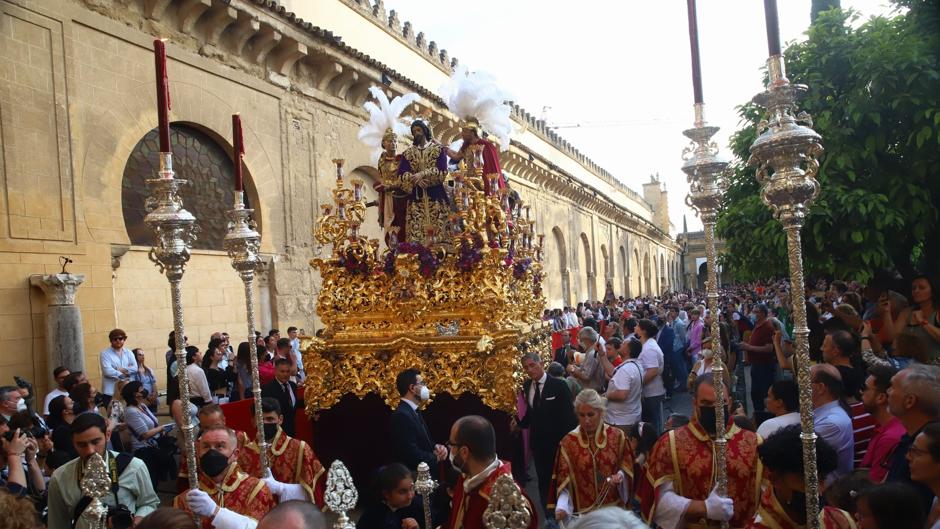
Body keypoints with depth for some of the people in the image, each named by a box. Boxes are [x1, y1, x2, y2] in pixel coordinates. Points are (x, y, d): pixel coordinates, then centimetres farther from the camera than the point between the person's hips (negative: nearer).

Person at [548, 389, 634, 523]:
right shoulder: (568, 442, -8)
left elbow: (627, 469, 3)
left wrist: (620, 476, -18)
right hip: (583, 512, -1)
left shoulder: (617, 436, -6)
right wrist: (561, 508, -24)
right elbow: (564, 482, -9)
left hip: (614, 509, 1)